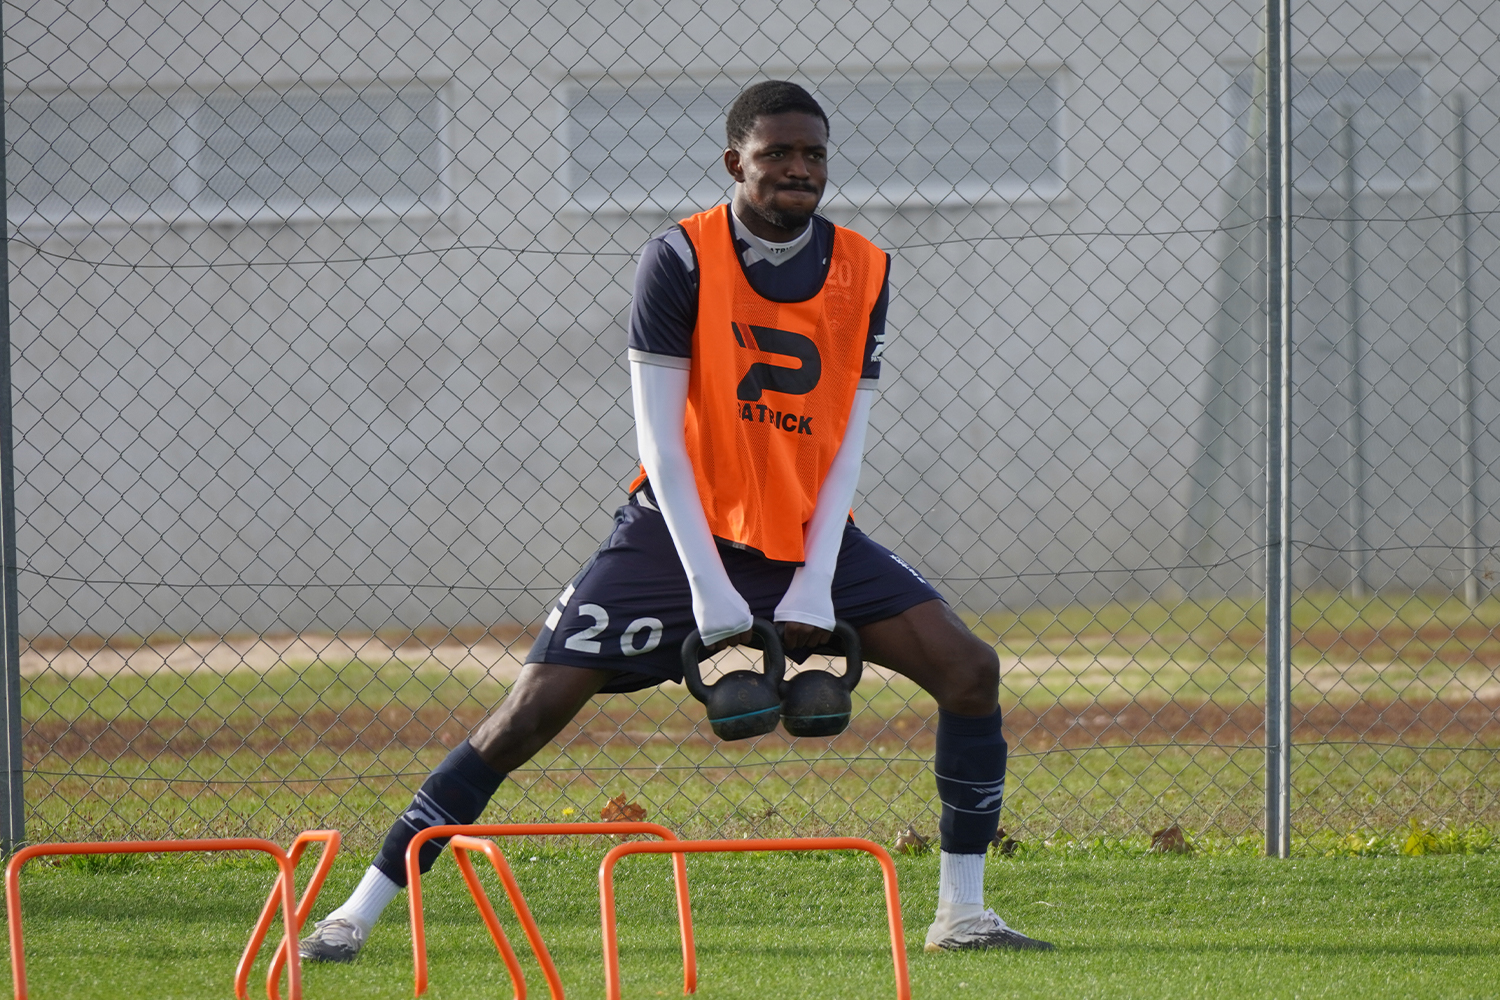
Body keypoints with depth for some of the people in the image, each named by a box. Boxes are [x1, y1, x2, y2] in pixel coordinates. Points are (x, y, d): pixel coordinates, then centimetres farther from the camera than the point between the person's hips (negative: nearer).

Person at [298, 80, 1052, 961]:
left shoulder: (864, 271, -3)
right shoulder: (681, 260, -14)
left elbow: (847, 443, -2)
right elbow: (660, 437, -14)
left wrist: (816, 587, -13)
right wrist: (709, 588, -20)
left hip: (812, 535, 4)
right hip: (682, 527, -4)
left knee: (970, 669, -11)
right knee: (534, 709, -13)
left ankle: (962, 912, -1)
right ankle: (360, 912, -5)